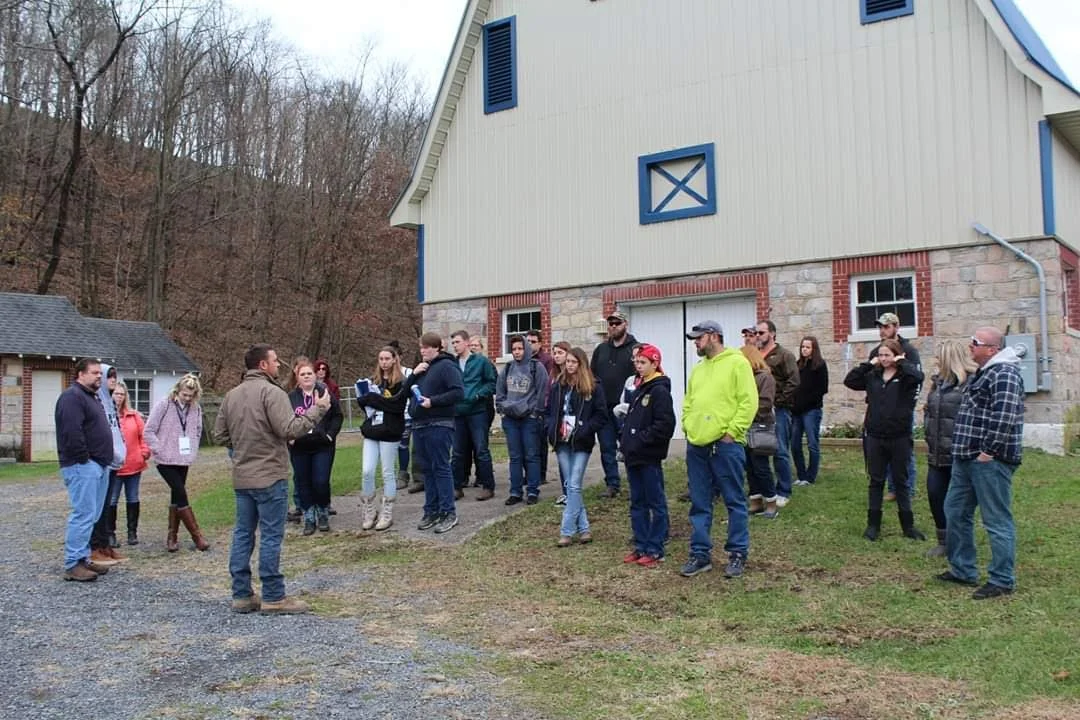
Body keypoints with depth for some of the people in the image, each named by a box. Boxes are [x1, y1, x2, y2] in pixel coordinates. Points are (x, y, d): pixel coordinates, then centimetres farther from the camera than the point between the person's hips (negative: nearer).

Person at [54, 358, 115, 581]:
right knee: (83, 515, -11)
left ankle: (83, 558, 18)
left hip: (99, 465, 10)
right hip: (82, 466, -10)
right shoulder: (72, 397, -11)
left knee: (91, 516, 12)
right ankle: (73, 565, -8)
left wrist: (105, 461, 19)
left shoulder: (92, 397, 22)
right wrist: (83, 459, -18)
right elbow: (71, 432, -21)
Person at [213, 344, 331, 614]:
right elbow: (290, 429, -22)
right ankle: (273, 597, 3)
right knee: (271, 536, -2)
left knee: (243, 534, 12)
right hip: (270, 476, -7)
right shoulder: (271, 392, -14)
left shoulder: (231, 395, 11)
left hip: (241, 478, 8)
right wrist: (318, 409, -12)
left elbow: (219, 435, 12)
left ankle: (241, 595, 17)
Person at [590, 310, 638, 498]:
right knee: (607, 448, 8)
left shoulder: (635, 349, -3)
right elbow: (592, 375, 17)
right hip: (604, 407, 5)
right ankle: (612, 484, 16)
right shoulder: (601, 349, 14)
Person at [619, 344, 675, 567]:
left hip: (649, 457, -9)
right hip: (633, 456, 9)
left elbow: (665, 424, -20)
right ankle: (641, 546, 22)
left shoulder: (659, 390, -12)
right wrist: (624, 438, 8)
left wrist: (643, 439, -18)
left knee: (656, 503, 1)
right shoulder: (638, 389, 16)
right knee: (637, 503, 13)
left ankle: (655, 549, 6)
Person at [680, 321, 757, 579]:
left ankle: (738, 554, 12)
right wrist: (688, 427, 9)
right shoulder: (698, 369, 18)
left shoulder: (737, 363, -5)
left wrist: (731, 432, -14)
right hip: (696, 445, 7)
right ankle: (700, 554, 17)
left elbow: (749, 402, -11)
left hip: (726, 445, -7)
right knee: (699, 505, 10)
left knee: (734, 502, 3)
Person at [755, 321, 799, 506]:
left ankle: (783, 492, 6)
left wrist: (777, 402, -14)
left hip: (778, 410, -6)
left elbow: (793, 382, -10)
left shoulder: (784, 355, -2)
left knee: (780, 451, -3)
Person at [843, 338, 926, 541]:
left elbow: (918, 376, -27)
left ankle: (908, 526, 20)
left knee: (901, 482, 10)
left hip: (899, 438, -3)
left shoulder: (905, 377, -7)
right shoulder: (872, 376, 5)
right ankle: (873, 525, 18)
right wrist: (868, 364, -3)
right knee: (876, 481, 10)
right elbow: (849, 381, 0)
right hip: (875, 437, 3)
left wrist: (901, 362, -13)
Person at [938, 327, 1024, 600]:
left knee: (997, 520, -3)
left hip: (989, 460, -11)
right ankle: (962, 570, 26)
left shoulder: (1004, 373, -15)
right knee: (955, 512, 16)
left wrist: (988, 451, -23)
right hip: (968, 458, 11)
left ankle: (1002, 581, 5)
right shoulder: (985, 372, 18)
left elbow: (1003, 416, -25)